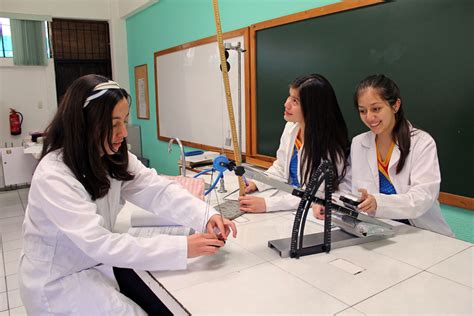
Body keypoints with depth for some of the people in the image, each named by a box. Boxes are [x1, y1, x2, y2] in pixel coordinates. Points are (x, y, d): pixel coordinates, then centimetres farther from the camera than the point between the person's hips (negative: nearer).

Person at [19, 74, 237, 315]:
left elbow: (158, 190, -15)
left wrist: (207, 216, -31)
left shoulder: (113, 156, -5)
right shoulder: (53, 177, -28)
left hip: (99, 263, 6)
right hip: (59, 280, -6)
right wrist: (182, 248, -36)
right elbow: (100, 244, -34)